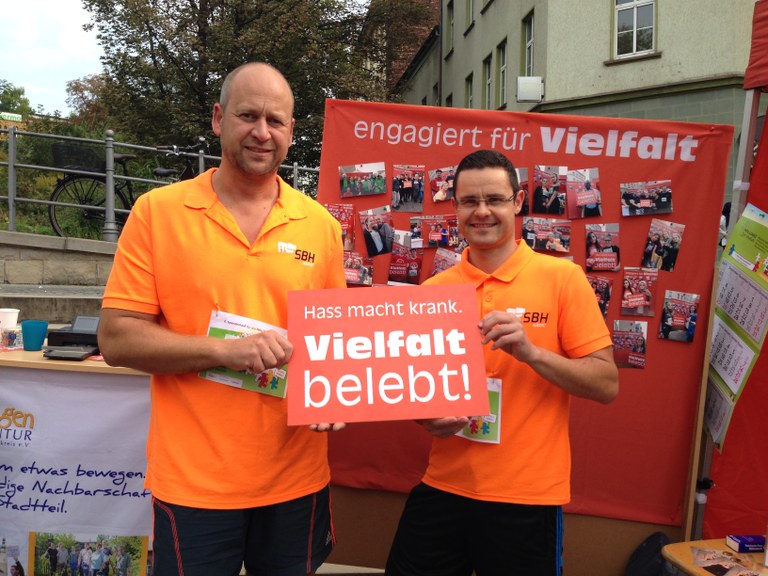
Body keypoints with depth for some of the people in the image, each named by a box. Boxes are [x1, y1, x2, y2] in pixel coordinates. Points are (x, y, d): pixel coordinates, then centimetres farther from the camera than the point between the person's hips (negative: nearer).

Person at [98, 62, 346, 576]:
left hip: (297, 479, 3)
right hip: (192, 483, -2)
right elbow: (117, 339, -8)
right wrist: (224, 349, -20)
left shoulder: (321, 225, 1)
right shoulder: (158, 211, -5)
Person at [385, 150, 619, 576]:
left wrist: (530, 351, -20)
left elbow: (607, 385, -7)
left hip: (527, 498, -2)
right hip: (442, 489, 3)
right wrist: (425, 415, -8)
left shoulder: (561, 278, -6)